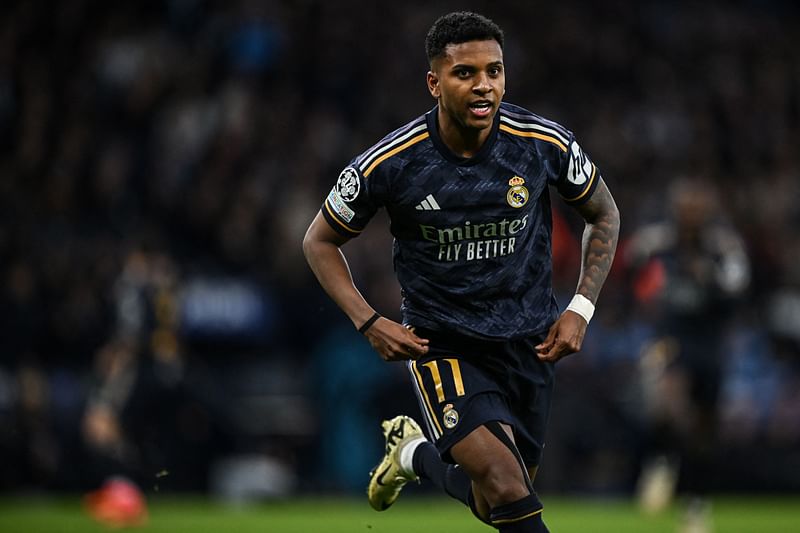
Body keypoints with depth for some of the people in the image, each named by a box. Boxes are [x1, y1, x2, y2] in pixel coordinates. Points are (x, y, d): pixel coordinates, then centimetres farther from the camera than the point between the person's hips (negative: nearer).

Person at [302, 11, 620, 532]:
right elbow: (320, 241, 2)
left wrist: (580, 310, -1)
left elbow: (604, 216, 9)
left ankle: (415, 452, 41)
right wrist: (370, 323, -10)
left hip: (529, 341, 3)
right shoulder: (389, 164, -15)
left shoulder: (545, 144, -10)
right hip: (441, 343, -3)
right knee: (509, 491, -24)